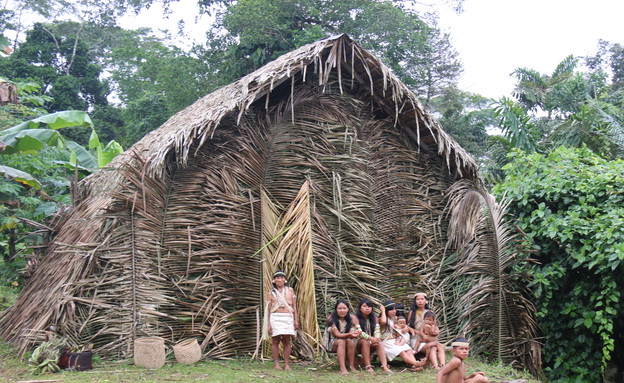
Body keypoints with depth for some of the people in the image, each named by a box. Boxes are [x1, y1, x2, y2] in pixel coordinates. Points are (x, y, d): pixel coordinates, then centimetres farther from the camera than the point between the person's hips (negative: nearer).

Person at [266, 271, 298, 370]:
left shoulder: (290, 290, 13)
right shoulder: (271, 293, 9)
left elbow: (294, 306, 12)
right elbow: (269, 309, 8)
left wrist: (296, 320, 5)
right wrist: (268, 324, 1)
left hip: (288, 318, 1)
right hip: (275, 318, -1)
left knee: (286, 341, 0)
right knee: (275, 341, -1)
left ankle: (287, 364, 3)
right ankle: (276, 364, 3)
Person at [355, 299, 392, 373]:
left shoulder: (375, 319, 12)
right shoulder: (357, 318, -5)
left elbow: (377, 331, -1)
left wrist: (377, 339, -24)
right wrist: (370, 338, -32)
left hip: (371, 343, 4)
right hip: (358, 343, -4)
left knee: (380, 344, -27)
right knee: (365, 341, -36)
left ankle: (384, 366, -44)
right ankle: (368, 366, -39)